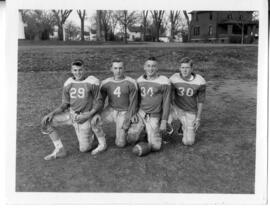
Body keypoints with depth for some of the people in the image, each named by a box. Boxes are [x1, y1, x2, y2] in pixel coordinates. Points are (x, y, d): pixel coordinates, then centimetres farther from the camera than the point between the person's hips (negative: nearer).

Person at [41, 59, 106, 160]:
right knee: (46, 122, -8)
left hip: (85, 117, -5)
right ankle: (59, 150, 3)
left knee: (84, 149, -7)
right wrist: (52, 113, -11)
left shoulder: (92, 82, -14)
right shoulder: (68, 84, 0)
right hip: (71, 114, 5)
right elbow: (64, 104, 4)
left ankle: (91, 136, 27)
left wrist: (89, 115, -21)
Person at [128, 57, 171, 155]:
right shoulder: (139, 80, 5)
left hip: (154, 117, -4)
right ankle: (148, 131, 16)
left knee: (155, 147, -6)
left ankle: (156, 133, 26)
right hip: (140, 113, 4)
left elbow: (166, 103, -7)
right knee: (132, 135, -13)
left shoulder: (164, 82, -9)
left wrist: (164, 121, -11)